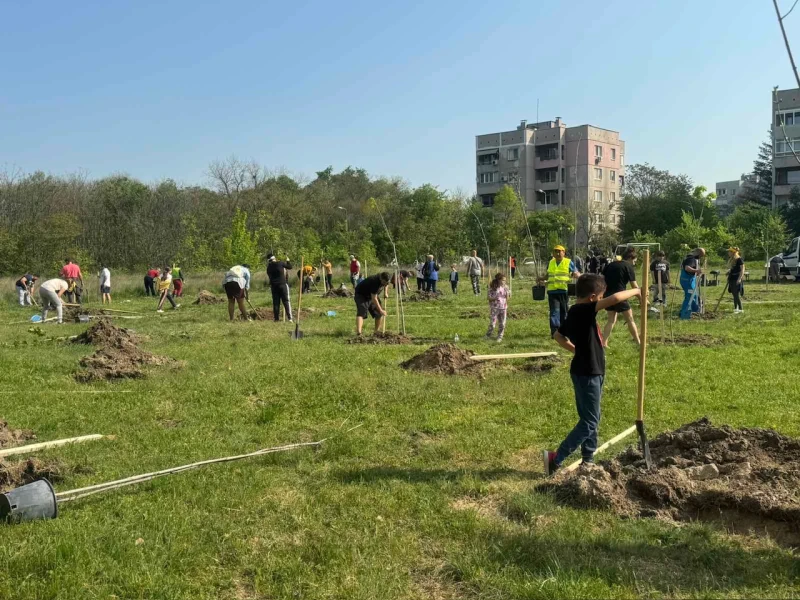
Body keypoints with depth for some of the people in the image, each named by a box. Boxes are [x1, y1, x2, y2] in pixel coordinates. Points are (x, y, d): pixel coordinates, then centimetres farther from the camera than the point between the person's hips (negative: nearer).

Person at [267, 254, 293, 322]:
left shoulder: (269, 267, 4)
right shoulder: (280, 263, -8)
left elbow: (270, 276, 13)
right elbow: (290, 267, 3)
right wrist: (288, 261, 19)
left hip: (273, 286, 3)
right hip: (283, 284, -3)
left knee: (275, 302, 8)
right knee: (286, 301, -1)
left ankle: (276, 318, 5)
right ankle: (289, 317, -8)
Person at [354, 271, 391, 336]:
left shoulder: (384, 279, -13)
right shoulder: (375, 282, -36)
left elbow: (385, 284, 17)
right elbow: (374, 299, -34)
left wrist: (385, 292, 0)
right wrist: (381, 310, -30)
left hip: (371, 295, 8)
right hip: (361, 295, -8)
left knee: (379, 313, 4)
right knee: (361, 312, -26)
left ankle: (377, 331, 16)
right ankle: (358, 332, -42)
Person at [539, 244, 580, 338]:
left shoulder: (569, 262, 2)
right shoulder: (550, 263, 14)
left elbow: (576, 273, 1)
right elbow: (547, 275, 25)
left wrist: (576, 275, -22)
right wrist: (542, 279, 6)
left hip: (564, 291, -2)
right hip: (552, 291, 2)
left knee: (564, 311, 8)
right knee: (554, 311, -7)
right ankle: (554, 331, -11)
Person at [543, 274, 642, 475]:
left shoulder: (575, 313, 7)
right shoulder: (583, 311, -22)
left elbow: (559, 336, 22)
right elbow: (614, 299, -32)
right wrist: (635, 291, -15)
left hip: (586, 372, 10)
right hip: (587, 374, -10)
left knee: (590, 418, 18)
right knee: (589, 423, -3)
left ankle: (588, 460, 27)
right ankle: (555, 458, -3)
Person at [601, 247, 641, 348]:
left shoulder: (611, 265, 14)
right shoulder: (628, 267, -2)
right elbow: (634, 287, -5)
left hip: (608, 296, 6)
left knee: (611, 320, 15)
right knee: (630, 320, 7)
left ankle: (604, 343, 5)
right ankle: (638, 343, 13)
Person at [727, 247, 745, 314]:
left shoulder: (739, 259, -12)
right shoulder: (732, 259, 12)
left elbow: (742, 269, -15)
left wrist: (739, 278, -23)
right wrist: (729, 272, 8)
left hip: (736, 278, -8)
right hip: (732, 278, 8)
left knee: (737, 294, -9)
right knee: (734, 294, 11)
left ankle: (741, 309, -5)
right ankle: (735, 308, 18)